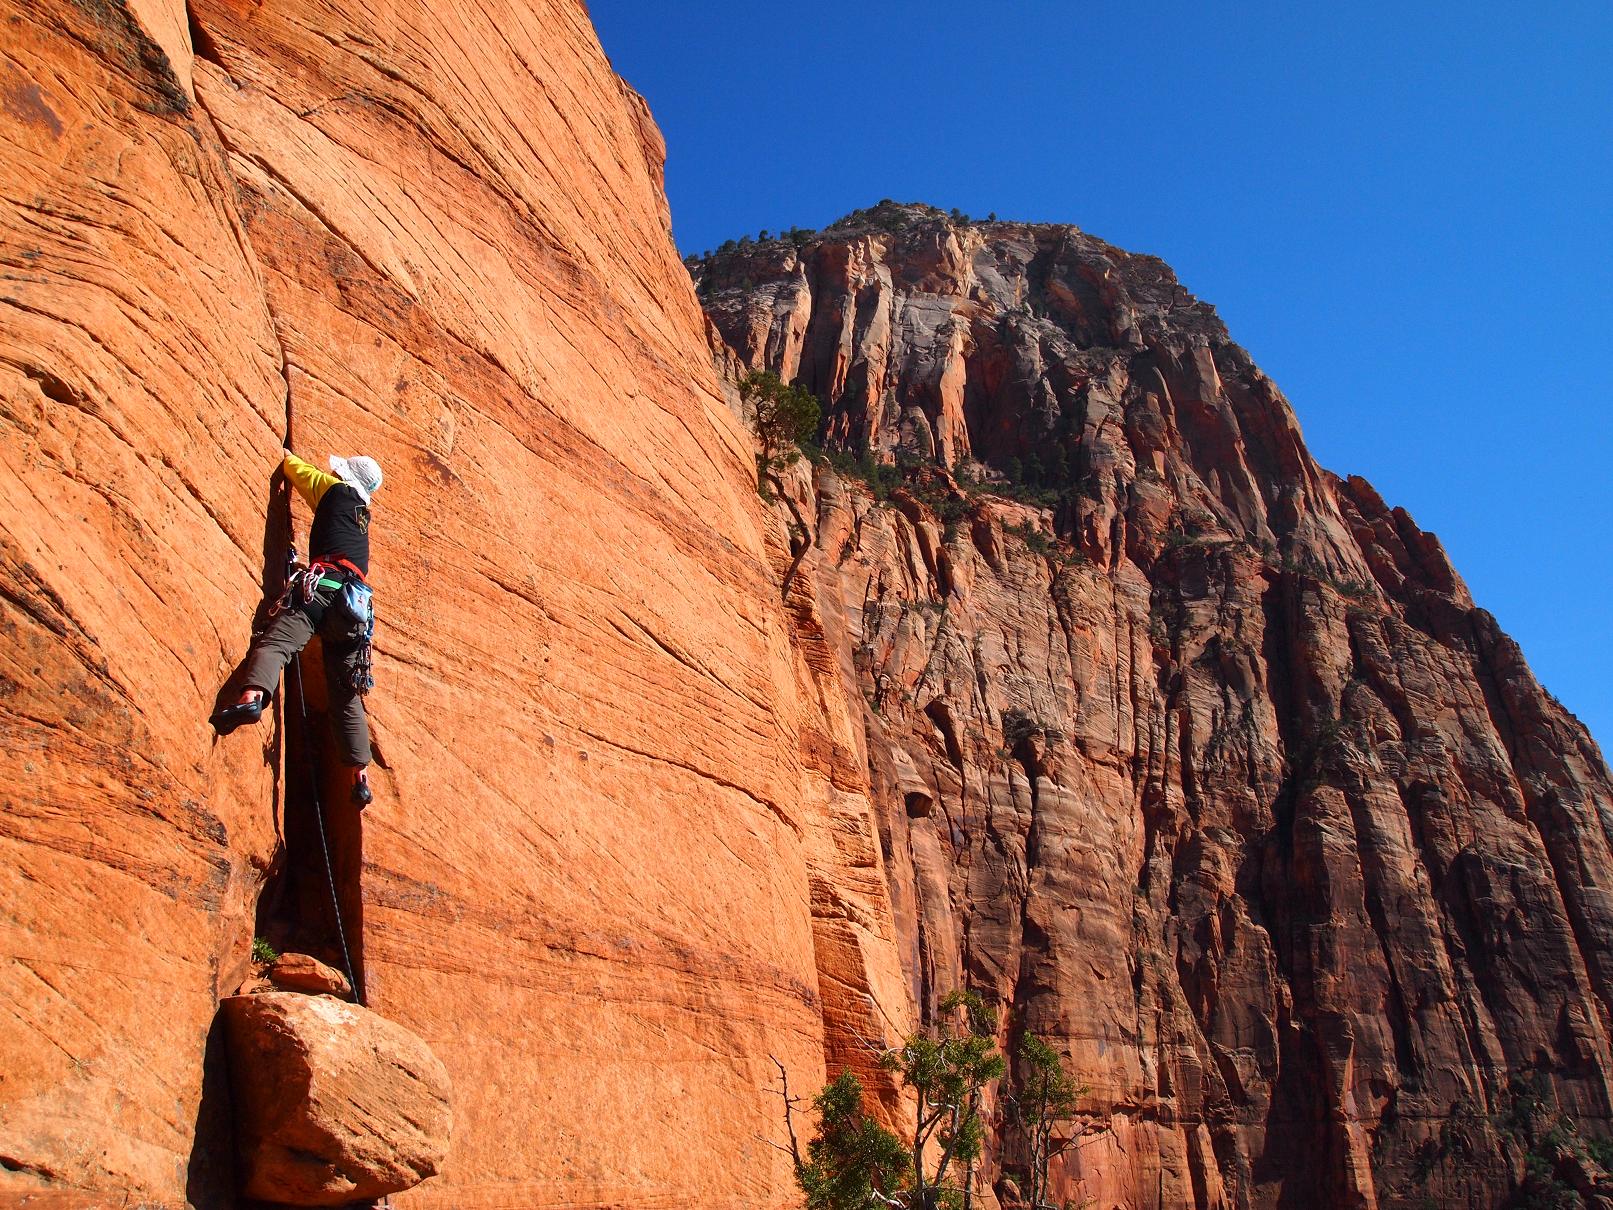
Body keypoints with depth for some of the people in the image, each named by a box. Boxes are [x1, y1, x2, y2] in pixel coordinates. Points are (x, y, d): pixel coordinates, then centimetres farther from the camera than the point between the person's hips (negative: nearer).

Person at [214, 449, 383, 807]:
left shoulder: (335, 490, 17)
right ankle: (360, 777, 4)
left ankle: (251, 698, -56)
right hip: (355, 602, 6)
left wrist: (286, 455, 54)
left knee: (275, 642, -25)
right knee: (347, 693, 7)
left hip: (323, 585, -6)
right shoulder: (362, 512, 33)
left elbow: (295, 468, 31)